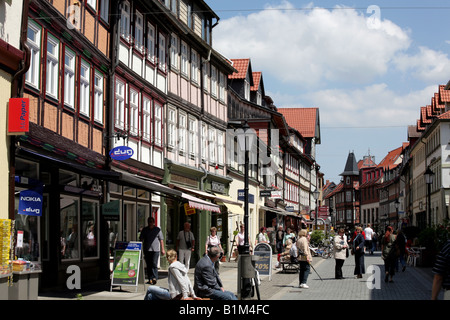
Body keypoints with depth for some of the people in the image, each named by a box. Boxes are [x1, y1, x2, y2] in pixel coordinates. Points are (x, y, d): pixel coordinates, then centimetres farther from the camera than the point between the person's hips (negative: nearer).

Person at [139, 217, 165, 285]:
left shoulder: (157, 230, 6)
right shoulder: (145, 230, 10)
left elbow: (161, 240, 7)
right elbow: (141, 239, 13)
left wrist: (162, 249, 2)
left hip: (155, 249, -2)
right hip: (147, 250, 2)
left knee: (154, 264, -13)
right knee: (148, 265, 3)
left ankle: (154, 278, -15)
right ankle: (150, 279, 8)